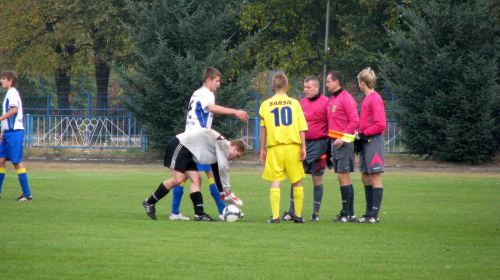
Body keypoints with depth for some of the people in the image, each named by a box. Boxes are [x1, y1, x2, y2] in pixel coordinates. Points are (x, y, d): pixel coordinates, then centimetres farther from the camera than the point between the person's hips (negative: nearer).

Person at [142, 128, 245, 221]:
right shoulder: (223, 144, -12)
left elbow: (218, 172, 25)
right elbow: (223, 168, -18)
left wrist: (223, 192, 21)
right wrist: (226, 191, -12)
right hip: (180, 144, -10)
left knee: (196, 180, 2)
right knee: (178, 179, -18)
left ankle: (199, 214, -4)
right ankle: (149, 202, -8)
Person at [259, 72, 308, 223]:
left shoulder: (266, 105, 2)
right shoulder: (294, 103, 2)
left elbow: (263, 129, 5)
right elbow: (301, 127, -1)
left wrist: (262, 149, 11)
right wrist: (303, 147, 1)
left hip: (274, 147, 0)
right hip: (293, 146, 0)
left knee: (275, 181, -1)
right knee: (297, 182, 10)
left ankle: (275, 216, -10)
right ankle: (298, 215, 13)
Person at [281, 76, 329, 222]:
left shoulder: (325, 102, -5)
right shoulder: (302, 102, 12)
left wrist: (329, 145, -8)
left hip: (318, 144, -5)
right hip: (302, 143, 5)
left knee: (317, 178, 2)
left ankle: (316, 213, 10)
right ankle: (292, 211, 3)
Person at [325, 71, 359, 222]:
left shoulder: (346, 98, -11)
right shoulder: (330, 100, 17)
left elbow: (355, 120, -18)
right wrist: (332, 139, 12)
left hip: (344, 143, -9)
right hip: (334, 142, 9)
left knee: (343, 176, -10)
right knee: (344, 177, 10)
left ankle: (346, 213, -9)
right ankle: (350, 213, 13)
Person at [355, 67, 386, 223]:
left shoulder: (375, 99, -13)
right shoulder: (367, 99, 16)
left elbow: (380, 125, -19)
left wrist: (363, 134, -14)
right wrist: (359, 134, 10)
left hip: (374, 141, -10)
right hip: (366, 143, 10)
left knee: (375, 178, -8)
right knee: (365, 178, 11)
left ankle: (374, 215, -9)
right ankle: (369, 213, 16)